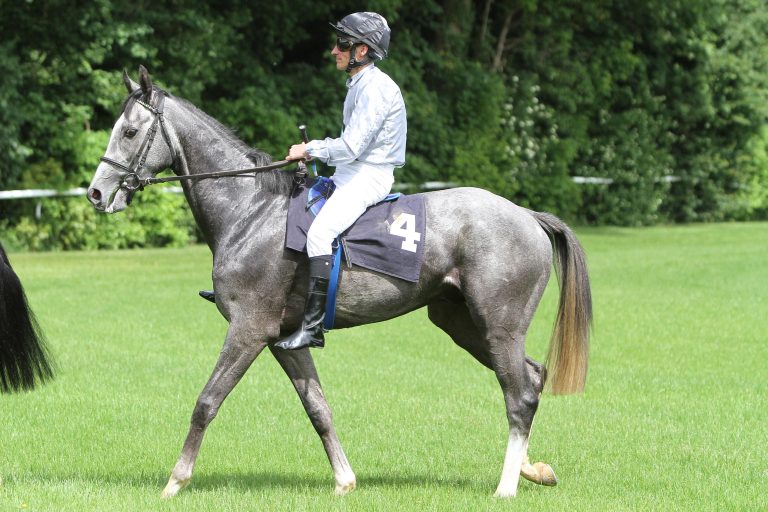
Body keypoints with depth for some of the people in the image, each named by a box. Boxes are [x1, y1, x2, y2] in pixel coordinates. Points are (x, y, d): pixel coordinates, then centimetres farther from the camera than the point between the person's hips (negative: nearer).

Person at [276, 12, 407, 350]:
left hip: (369, 177, -11)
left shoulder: (375, 88, -16)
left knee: (320, 231, -29)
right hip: (350, 173, 11)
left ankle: (312, 326, -33)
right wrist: (315, 152, 8)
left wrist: (310, 149, -10)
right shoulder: (359, 84, 15)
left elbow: (351, 146, -21)